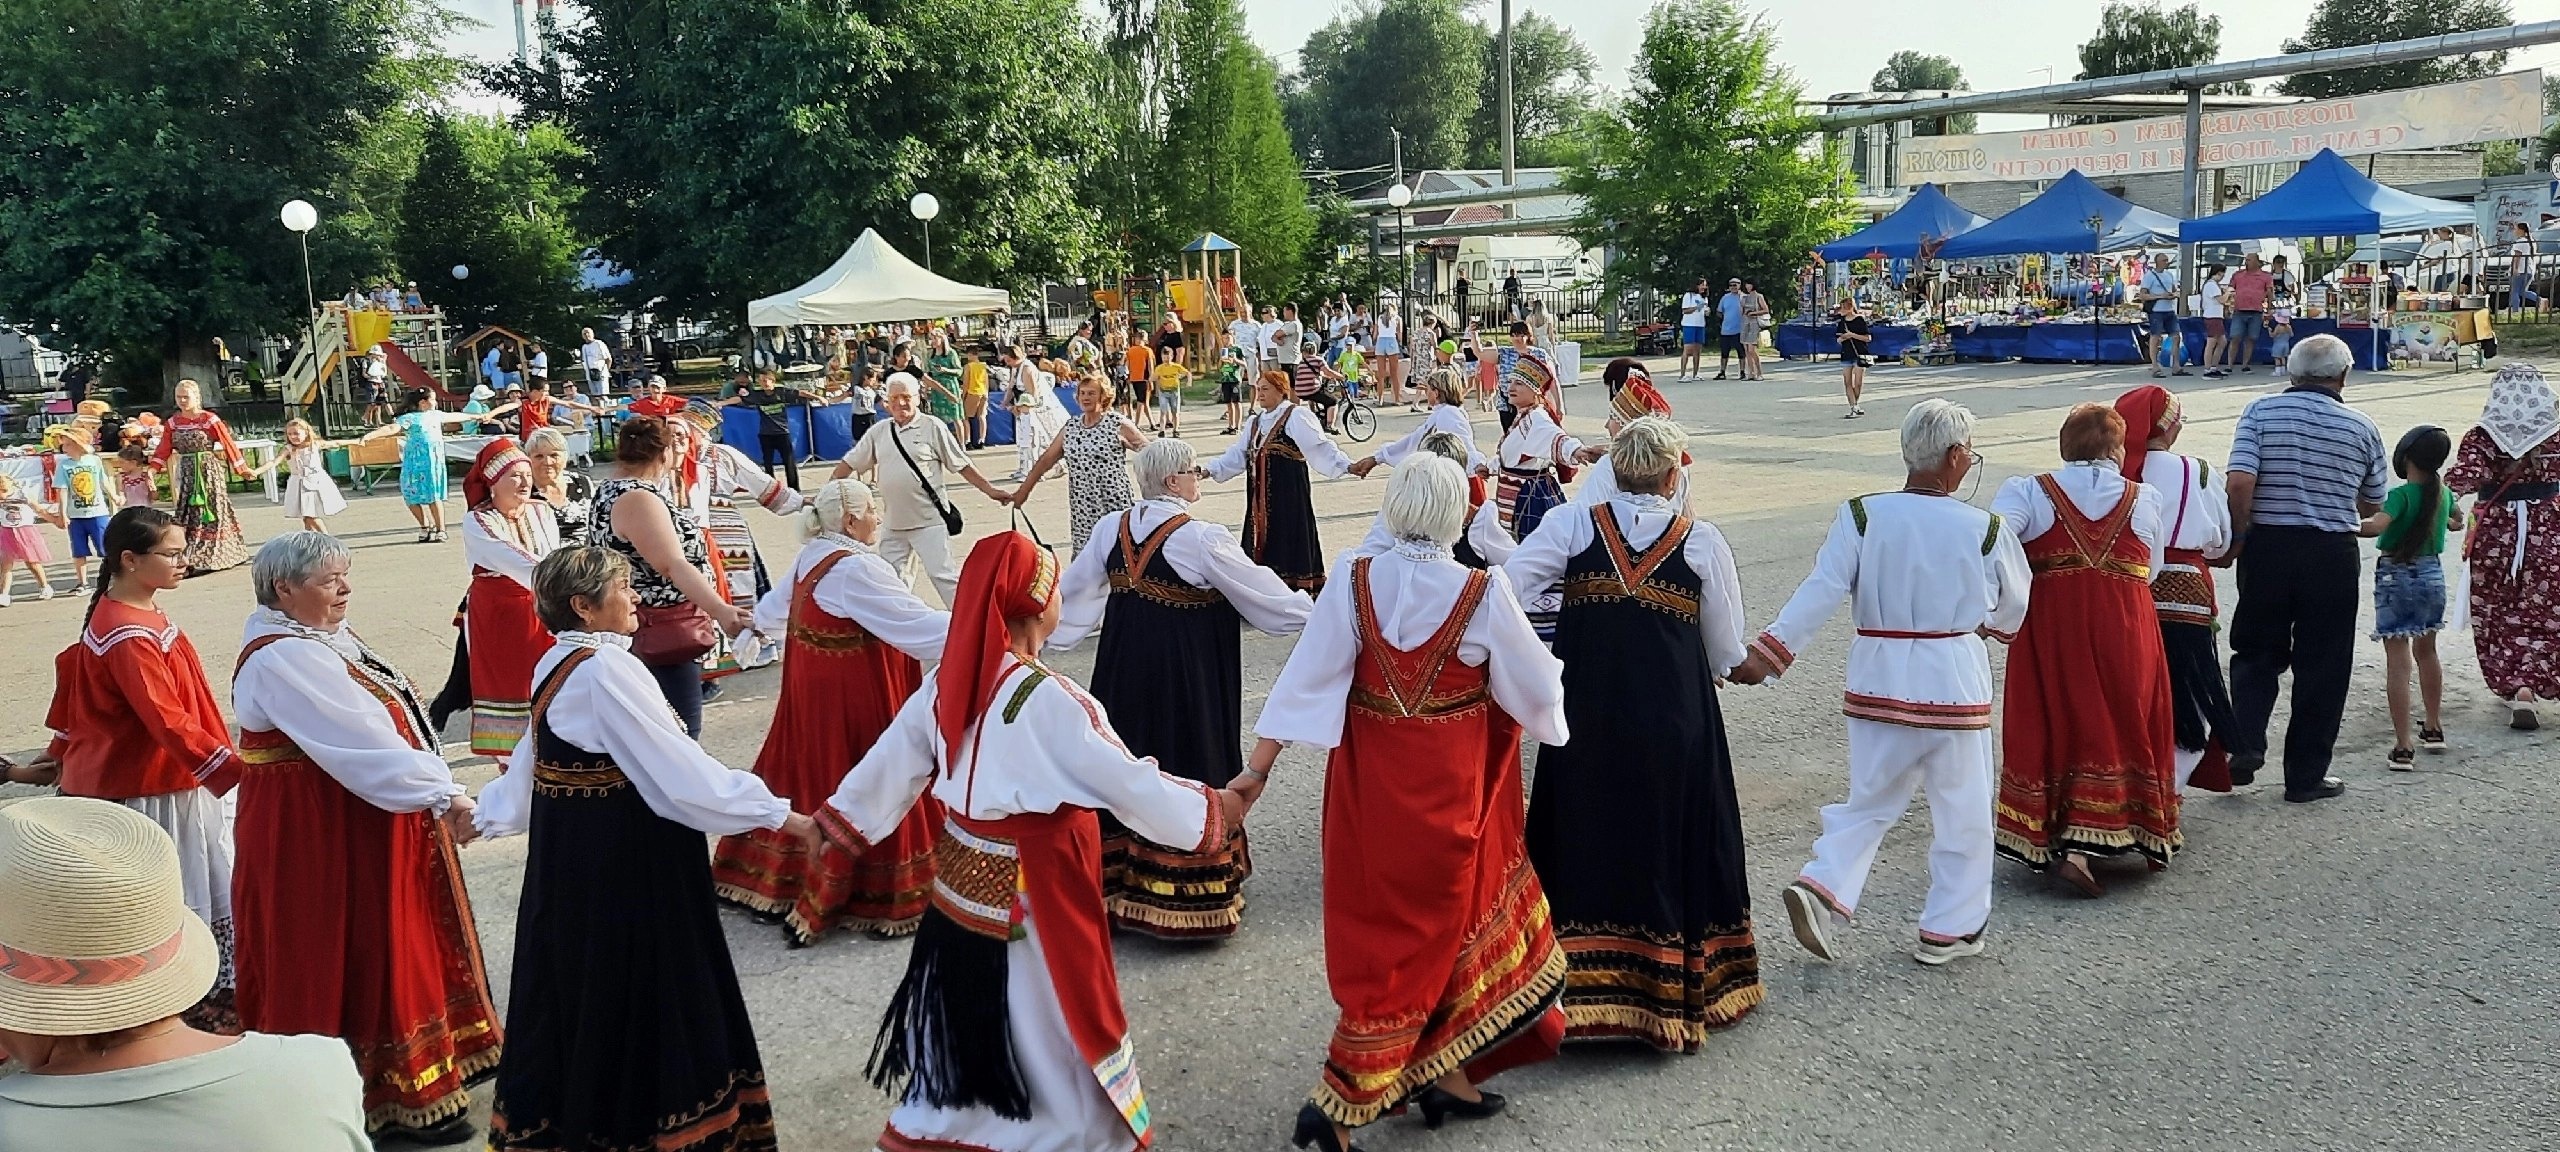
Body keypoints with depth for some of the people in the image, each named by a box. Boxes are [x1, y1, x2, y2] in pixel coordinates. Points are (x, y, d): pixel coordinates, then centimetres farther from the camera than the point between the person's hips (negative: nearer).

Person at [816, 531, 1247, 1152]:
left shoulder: (946, 683, -3)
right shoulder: (1047, 701, -25)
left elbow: (890, 765, 7)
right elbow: (1127, 784, -21)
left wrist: (836, 824, 21)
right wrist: (1214, 809, -8)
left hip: (962, 881, 7)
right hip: (1030, 896, -7)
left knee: (969, 1018, 23)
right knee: (1047, 1028, 9)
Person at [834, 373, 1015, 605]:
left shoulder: (932, 427, -4)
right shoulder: (878, 432, 8)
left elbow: (961, 464, -1)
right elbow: (849, 463, 13)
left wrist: (990, 490, -4)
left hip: (928, 520, -5)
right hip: (892, 523, 5)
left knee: (943, 575, -8)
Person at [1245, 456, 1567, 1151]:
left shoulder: (1354, 581, -9)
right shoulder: (1483, 594, -15)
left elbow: (1304, 677, -10)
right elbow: (1537, 689, -4)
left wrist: (1258, 768, -5)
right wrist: (1546, 671, 19)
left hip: (1367, 781, 4)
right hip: (1447, 789, -3)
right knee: (1421, 936, 9)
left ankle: (1443, 1078, 31)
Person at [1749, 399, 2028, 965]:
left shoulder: (1860, 516, -7)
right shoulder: (1985, 529, -7)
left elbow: (1821, 590, -13)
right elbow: (2013, 605, 9)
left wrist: (1772, 648, -13)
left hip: (1878, 677, 2)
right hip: (1955, 679, -2)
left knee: (1871, 798, 16)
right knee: (1961, 807, 13)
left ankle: (1822, 887, -1)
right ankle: (1951, 928, 21)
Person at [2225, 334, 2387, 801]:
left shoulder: (2260, 411, -4)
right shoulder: (2361, 428, 1)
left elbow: (2240, 482, -15)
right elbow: (2371, 507, 10)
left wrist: (2238, 538, -3)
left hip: (2267, 545, 0)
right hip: (2333, 552, 0)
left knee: (2257, 652, 16)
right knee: (2321, 665, 9)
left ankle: (2244, 743, -3)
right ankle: (2305, 776, 14)